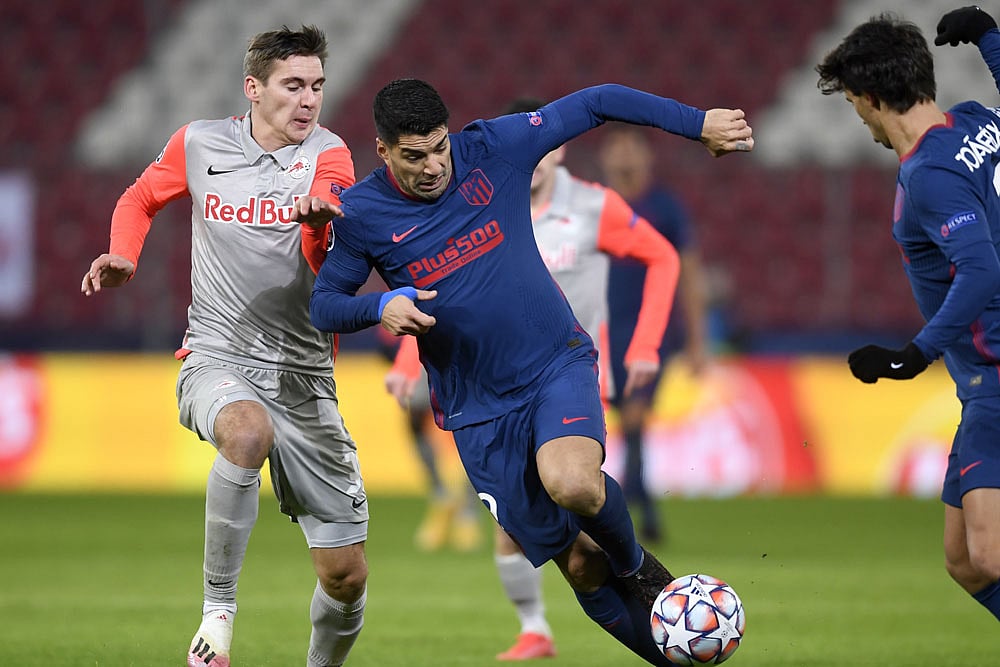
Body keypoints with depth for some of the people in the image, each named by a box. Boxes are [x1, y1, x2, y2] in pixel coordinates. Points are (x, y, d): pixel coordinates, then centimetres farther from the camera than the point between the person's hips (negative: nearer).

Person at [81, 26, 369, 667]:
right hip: (216, 360, -1)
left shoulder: (327, 153, -2)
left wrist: (322, 221, -42)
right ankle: (218, 609, -26)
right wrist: (122, 259, 3)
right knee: (249, 430, -39)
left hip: (304, 375, 1)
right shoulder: (199, 144, 2)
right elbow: (140, 200, 23)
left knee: (347, 575, -2)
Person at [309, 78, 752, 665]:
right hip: (478, 412, 1)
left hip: (556, 363, -1)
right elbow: (323, 306, 0)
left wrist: (698, 123, -1)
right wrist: (380, 307, -21)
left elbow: (596, 104, 0)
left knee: (572, 484, -33)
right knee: (579, 565, -1)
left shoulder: (494, 149, -7)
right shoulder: (361, 215, -7)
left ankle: (637, 566, 0)